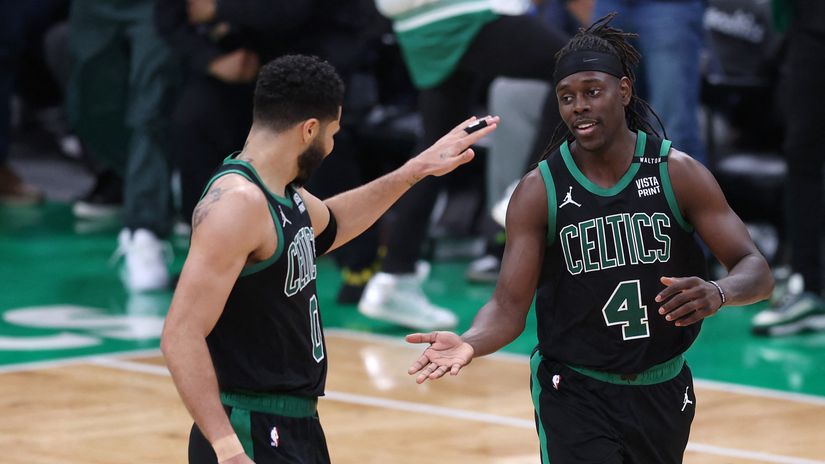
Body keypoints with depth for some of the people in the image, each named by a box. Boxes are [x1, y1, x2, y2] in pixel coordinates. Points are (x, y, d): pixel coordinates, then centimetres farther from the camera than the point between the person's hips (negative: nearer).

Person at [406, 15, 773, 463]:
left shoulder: (678, 173, -8)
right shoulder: (538, 191, -9)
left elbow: (756, 270, -9)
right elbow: (509, 306, -10)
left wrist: (717, 293, -32)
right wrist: (469, 343, -32)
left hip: (664, 392, 2)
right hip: (575, 395, -2)